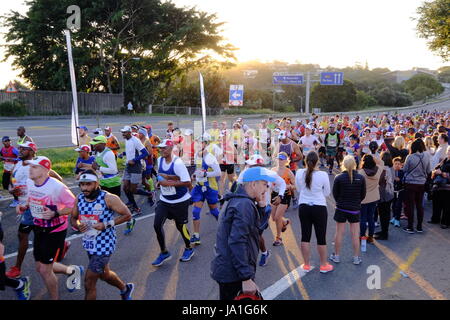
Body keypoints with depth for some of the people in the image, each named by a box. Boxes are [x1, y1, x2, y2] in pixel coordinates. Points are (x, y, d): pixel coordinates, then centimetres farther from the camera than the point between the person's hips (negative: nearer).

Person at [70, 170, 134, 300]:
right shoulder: (79, 198, -2)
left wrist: (106, 224, -23)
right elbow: (73, 218, 11)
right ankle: (125, 288, 55)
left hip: (103, 245, -7)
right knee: (104, 274, 27)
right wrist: (78, 225, -12)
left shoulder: (108, 198, -19)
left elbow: (127, 215, -14)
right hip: (89, 244, 7)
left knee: (89, 283, -3)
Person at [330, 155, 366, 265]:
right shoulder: (361, 178, -8)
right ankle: (356, 258, 16)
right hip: (355, 209, 1)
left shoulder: (339, 177, -13)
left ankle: (336, 256, 19)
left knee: (339, 233, 9)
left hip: (341, 208, -1)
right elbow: (363, 194, 2)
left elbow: (335, 194, -3)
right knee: (355, 234, 9)